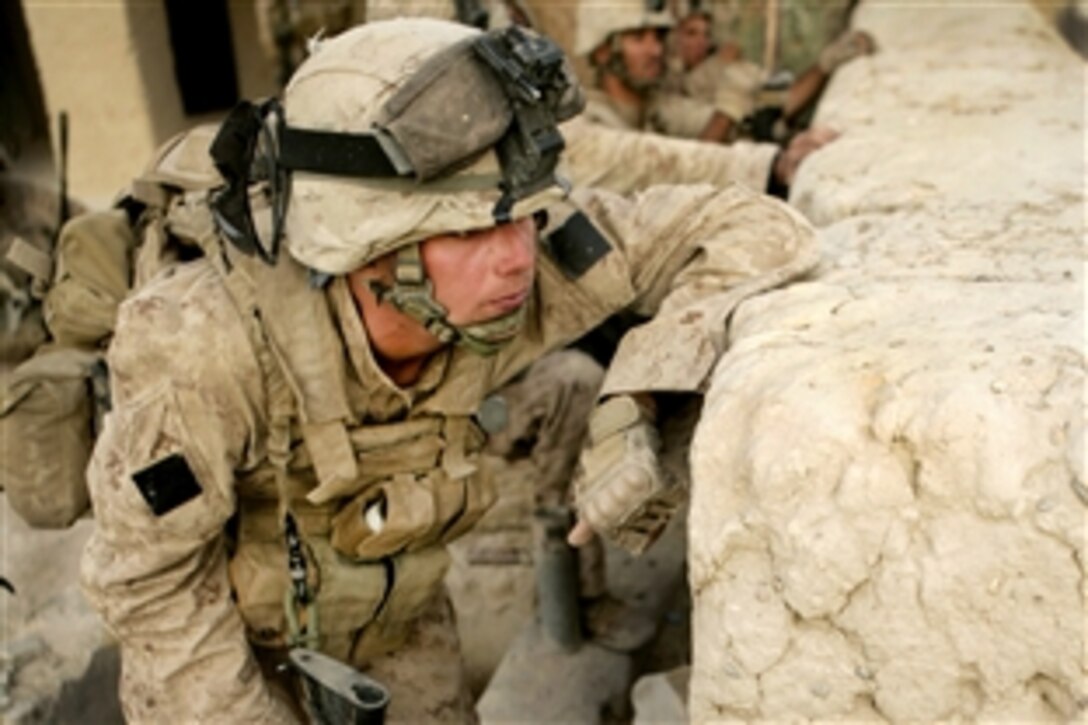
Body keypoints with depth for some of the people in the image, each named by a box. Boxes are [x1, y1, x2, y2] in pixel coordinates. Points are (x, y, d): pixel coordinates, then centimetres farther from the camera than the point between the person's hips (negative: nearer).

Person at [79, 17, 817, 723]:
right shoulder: (205, 345, -40)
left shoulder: (497, 269, -33)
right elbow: (150, 578, -25)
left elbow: (751, 232, -26)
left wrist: (633, 410, -38)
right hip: (215, 616, -3)